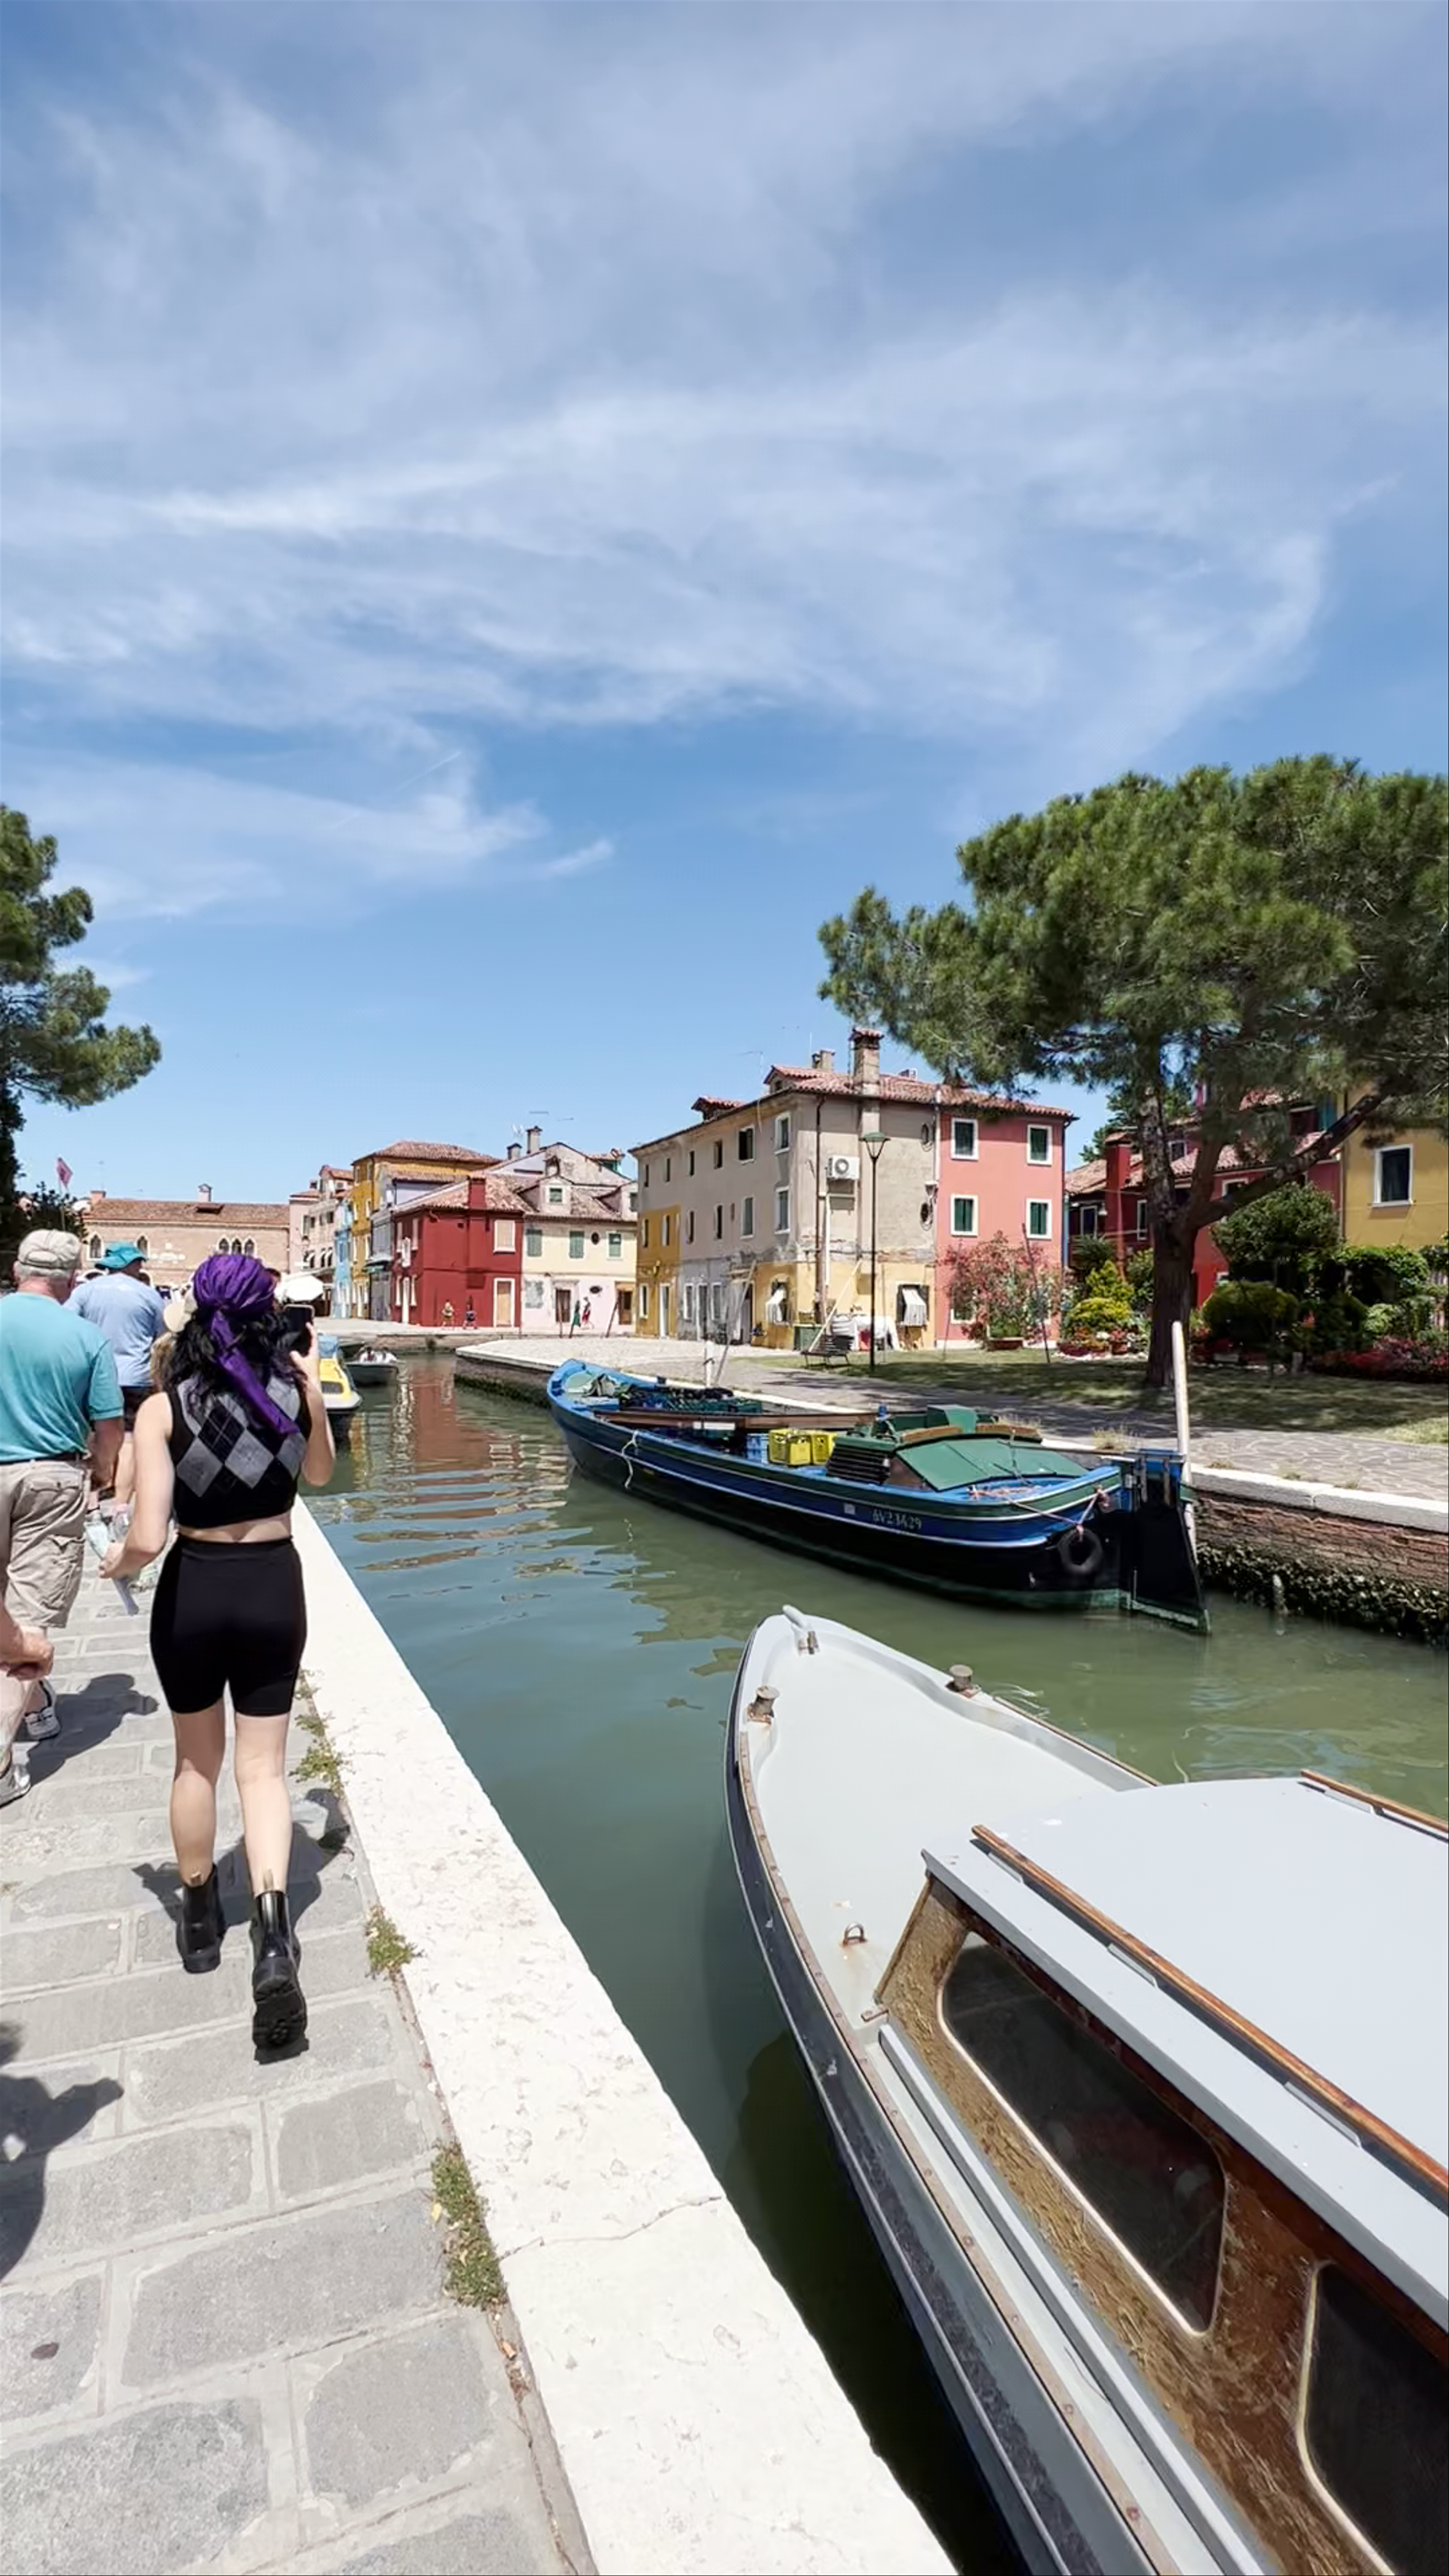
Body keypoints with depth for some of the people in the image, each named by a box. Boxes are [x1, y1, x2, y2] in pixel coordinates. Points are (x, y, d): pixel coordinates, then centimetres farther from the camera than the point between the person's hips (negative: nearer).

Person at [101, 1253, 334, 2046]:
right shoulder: (296, 1391, -7)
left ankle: (200, 1919, 40)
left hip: (192, 1593, -1)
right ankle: (272, 1932, -3)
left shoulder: (163, 1408, -14)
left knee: (197, 1761, 22)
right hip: (274, 1590, 1)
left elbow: (147, 1538, -18)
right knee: (263, 1768, 13)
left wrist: (119, 1560, 4)